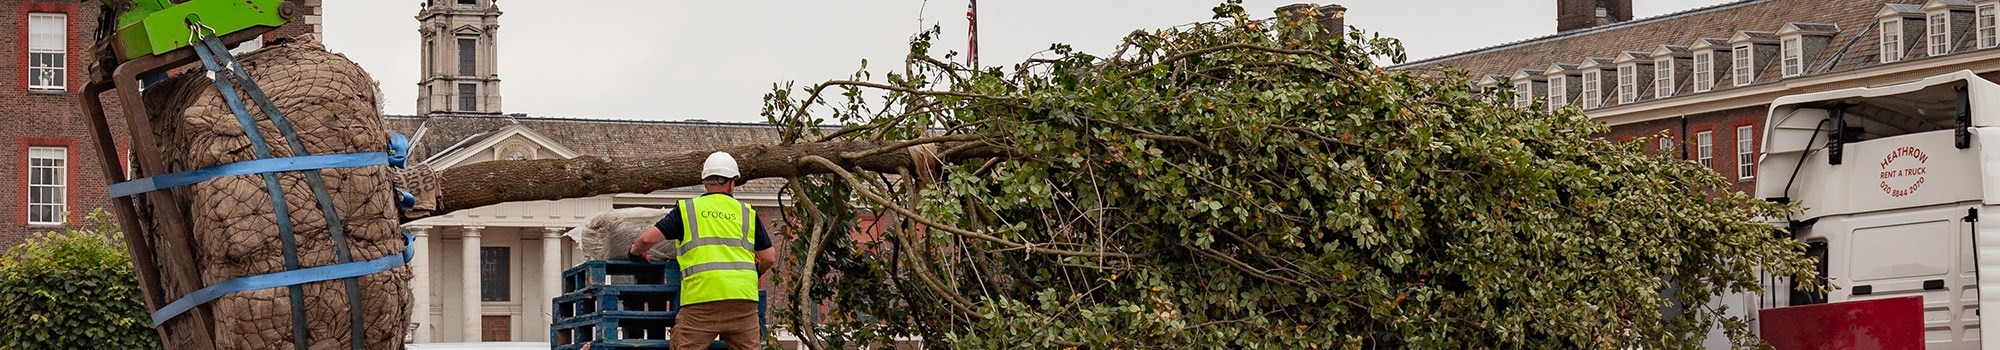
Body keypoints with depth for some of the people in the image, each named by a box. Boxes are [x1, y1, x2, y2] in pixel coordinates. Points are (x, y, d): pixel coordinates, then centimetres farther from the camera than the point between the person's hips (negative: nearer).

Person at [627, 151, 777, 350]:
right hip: (743, 297, 2)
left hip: (701, 297, -2)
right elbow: (770, 257, 17)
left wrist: (634, 253, 26)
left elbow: (648, 238, 4)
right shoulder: (747, 213, 17)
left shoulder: (686, 209, 12)